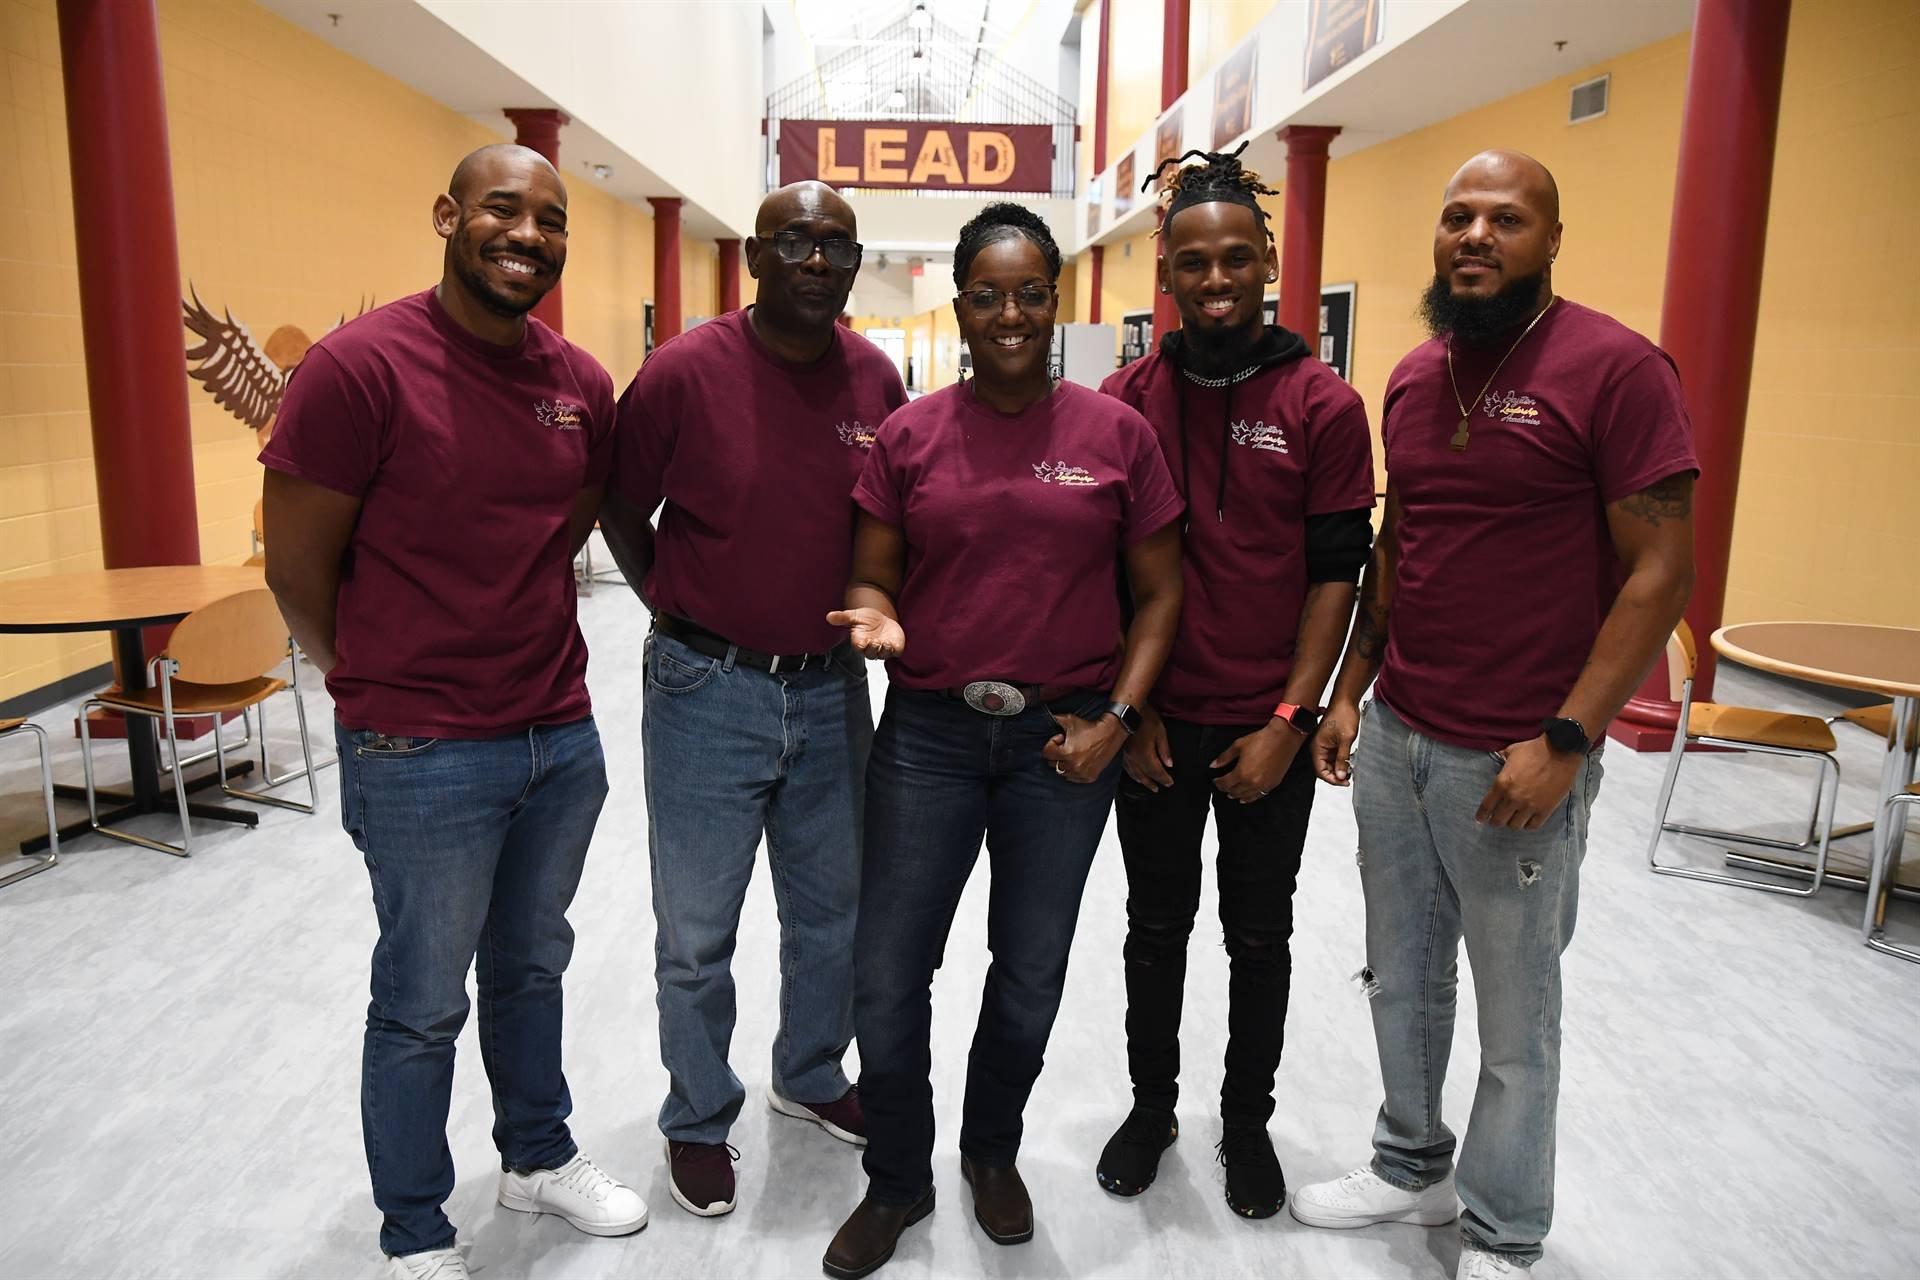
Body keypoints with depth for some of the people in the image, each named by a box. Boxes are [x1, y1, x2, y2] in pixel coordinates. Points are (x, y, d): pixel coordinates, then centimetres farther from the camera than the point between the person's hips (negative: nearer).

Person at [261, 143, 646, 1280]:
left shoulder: (584, 384, 2)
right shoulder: (362, 365, -15)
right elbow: (299, 569, -10)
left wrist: (528, 659, 10)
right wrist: (392, 693, 2)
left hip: (563, 740, 6)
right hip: (422, 760, -5)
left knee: (532, 967, 22)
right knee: (422, 1006, 11)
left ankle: (537, 1156, 45)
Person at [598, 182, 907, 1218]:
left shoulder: (876, 379, -1)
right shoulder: (683, 372, -12)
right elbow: (621, 511, 0)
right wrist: (683, 616, 1)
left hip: (832, 690, 4)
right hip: (708, 693, -4)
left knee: (831, 914, 20)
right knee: (697, 932, 11)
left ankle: (811, 1078, 44)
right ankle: (698, 1119, 34)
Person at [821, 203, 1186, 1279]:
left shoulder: (1118, 434, -1)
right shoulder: (910, 435, 1)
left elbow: (1160, 591, 3)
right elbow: (873, 577, 6)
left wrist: (1116, 718, -7)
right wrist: (877, 617, -17)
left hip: (1064, 739, 0)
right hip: (929, 734, 1)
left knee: (1031, 975, 15)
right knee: (888, 974, 6)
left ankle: (993, 1151, 43)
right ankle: (898, 1181, 31)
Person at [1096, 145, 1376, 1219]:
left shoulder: (1324, 405, -5)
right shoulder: (1126, 400, -1)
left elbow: (1338, 573, -6)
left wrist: (1289, 721, -10)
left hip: (1269, 731, -1)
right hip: (1155, 726, 1)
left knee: (1259, 937, 14)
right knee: (1157, 928, 15)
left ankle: (1249, 1121, 35)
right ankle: (1152, 1107, 36)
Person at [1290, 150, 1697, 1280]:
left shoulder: (1617, 369, -11)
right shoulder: (1414, 378, 9)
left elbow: (1662, 572, -13)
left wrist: (1565, 741, -18)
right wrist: (1351, 692, 12)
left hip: (1518, 763, -6)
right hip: (1392, 741, 6)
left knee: (1517, 1015, 11)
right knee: (1402, 983, 18)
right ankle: (1412, 1169, 41)